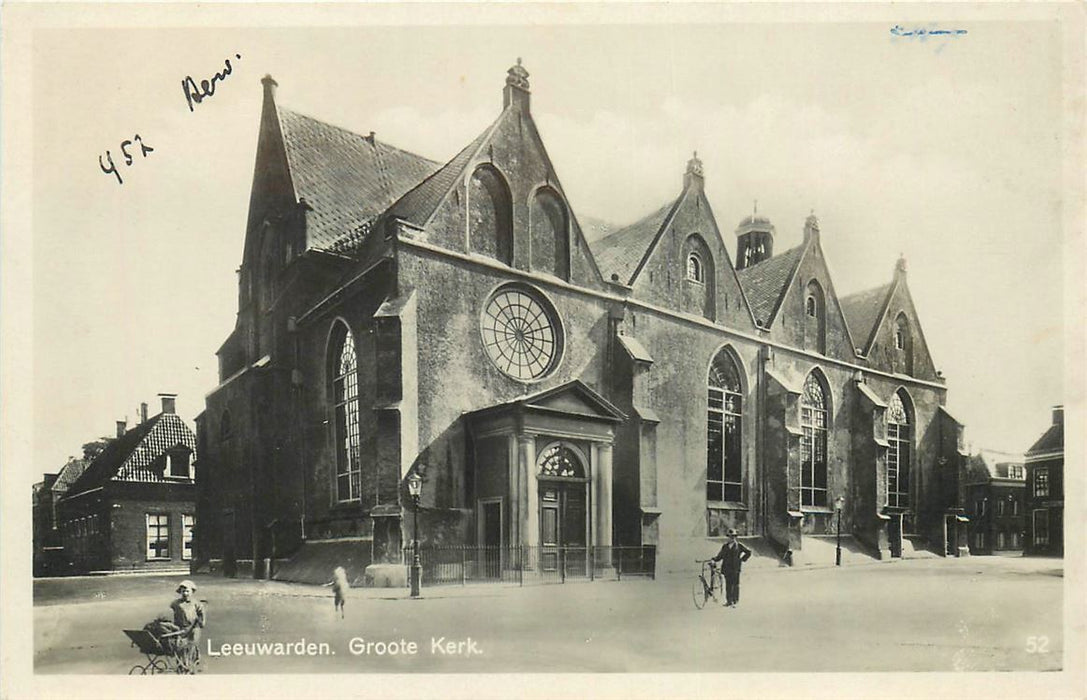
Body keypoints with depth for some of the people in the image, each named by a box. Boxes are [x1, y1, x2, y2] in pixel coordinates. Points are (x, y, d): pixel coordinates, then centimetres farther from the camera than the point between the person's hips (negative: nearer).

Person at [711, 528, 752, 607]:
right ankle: (729, 601, 6)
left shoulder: (739, 545, 6)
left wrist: (742, 559, 3)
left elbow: (748, 552, 10)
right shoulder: (725, 546, 15)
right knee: (728, 585, 2)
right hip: (727, 568, 3)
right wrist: (714, 559, -2)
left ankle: (735, 601, -2)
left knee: (735, 585, -5)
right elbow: (720, 556, 15)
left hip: (735, 569, -3)